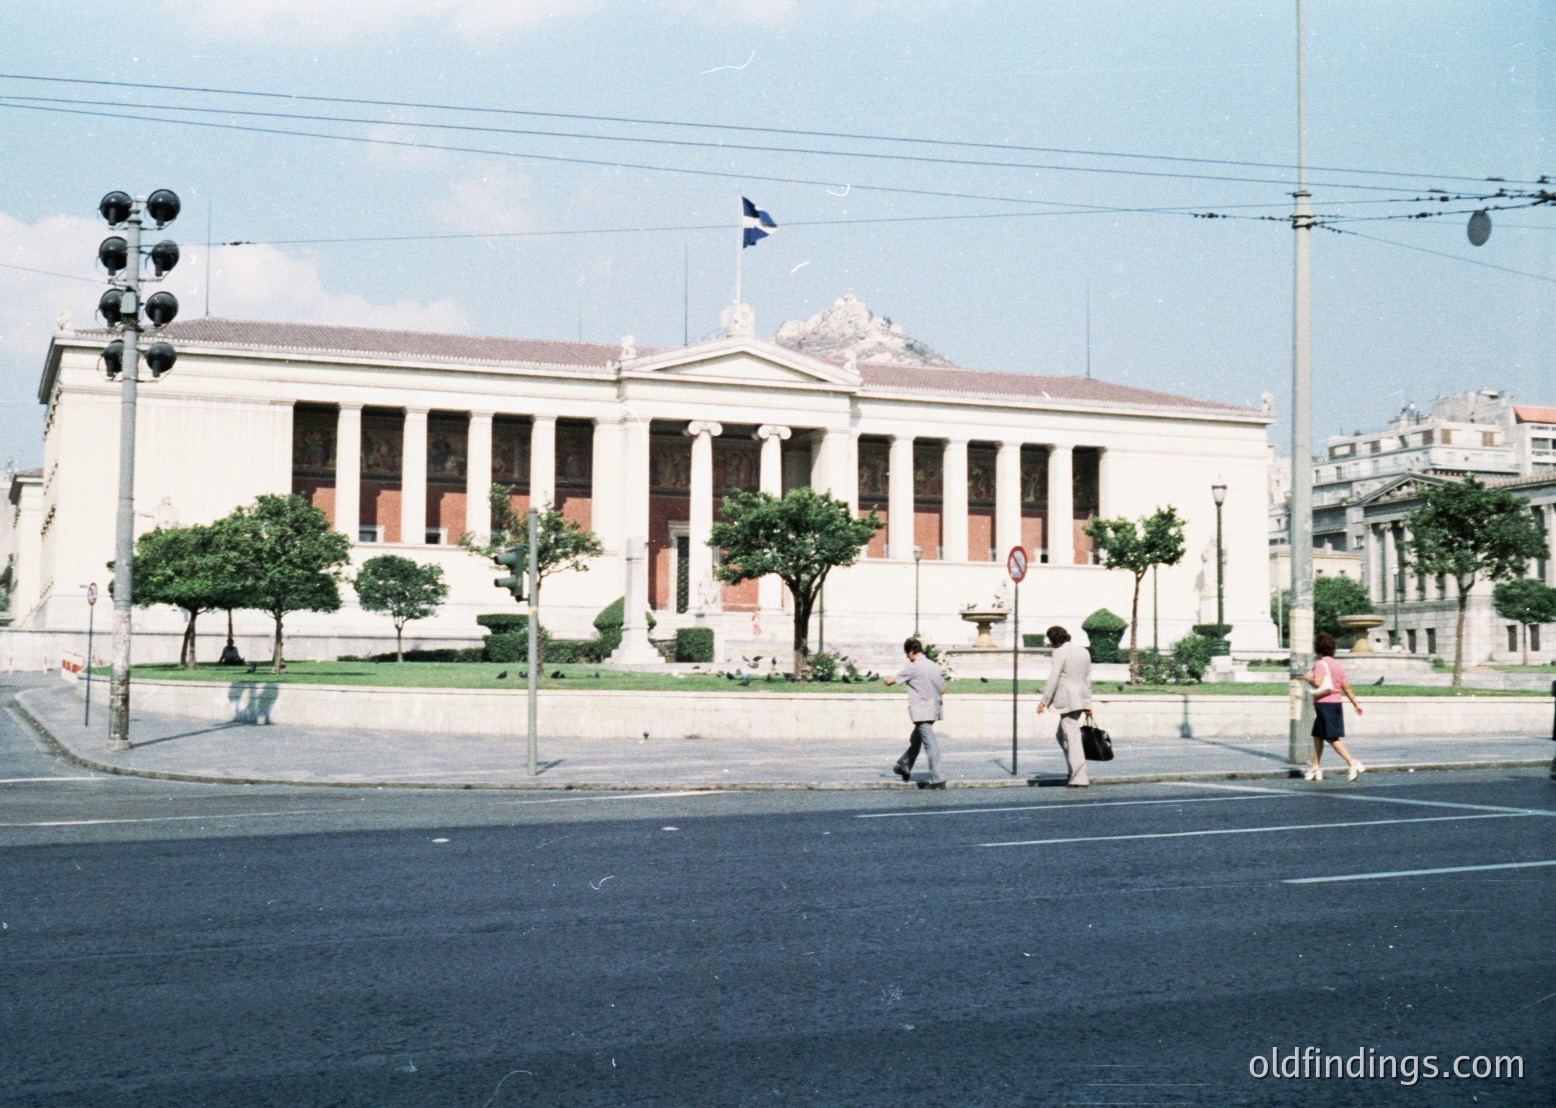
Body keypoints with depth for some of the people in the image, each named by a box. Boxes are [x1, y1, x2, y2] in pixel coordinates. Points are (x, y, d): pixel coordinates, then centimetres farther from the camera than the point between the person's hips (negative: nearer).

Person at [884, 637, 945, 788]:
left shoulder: (912, 668, -11)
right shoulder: (936, 667, 8)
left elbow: (892, 681, 0)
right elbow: (942, 690, 11)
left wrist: (887, 680, 22)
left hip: (921, 712, -7)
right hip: (934, 710, 8)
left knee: (930, 744, -10)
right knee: (915, 740, 23)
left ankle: (937, 779, -13)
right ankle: (905, 767, 37)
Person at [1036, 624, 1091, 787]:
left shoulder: (1060, 652, -10)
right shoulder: (1083, 651, 14)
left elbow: (1053, 679, -13)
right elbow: (1088, 679, 16)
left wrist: (1044, 702, -8)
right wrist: (1087, 704, 20)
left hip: (1067, 699, -8)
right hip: (1081, 698, 8)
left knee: (1072, 737, -7)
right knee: (1061, 735, 19)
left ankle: (1079, 778, -9)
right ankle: (1075, 772, 15)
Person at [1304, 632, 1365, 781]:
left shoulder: (1321, 664, -11)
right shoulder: (1336, 664, 14)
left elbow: (1318, 682, -25)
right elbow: (1346, 687, 16)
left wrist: (1309, 678, -5)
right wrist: (1355, 703, 22)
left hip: (1324, 703, -9)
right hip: (1336, 702, 9)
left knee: (1332, 738, -8)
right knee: (1318, 736, 15)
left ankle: (1352, 764, -16)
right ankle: (1315, 768, 17)